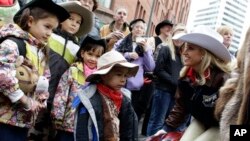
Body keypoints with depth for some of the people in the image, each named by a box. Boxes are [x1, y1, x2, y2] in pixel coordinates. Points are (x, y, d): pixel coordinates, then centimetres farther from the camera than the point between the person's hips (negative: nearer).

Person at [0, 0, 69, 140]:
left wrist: (39, 103, 3)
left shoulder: (42, 52, 14)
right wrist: (25, 100, -19)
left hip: (24, 120, 8)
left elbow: (45, 81, 21)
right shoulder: (13, 43, -13)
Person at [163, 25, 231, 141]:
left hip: (222, 127, -5)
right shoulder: (186, 76, -10)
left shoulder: (223, 78, -32)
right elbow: (180, 106, -1)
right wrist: (167, 128, -3)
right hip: (201, 121, 6)